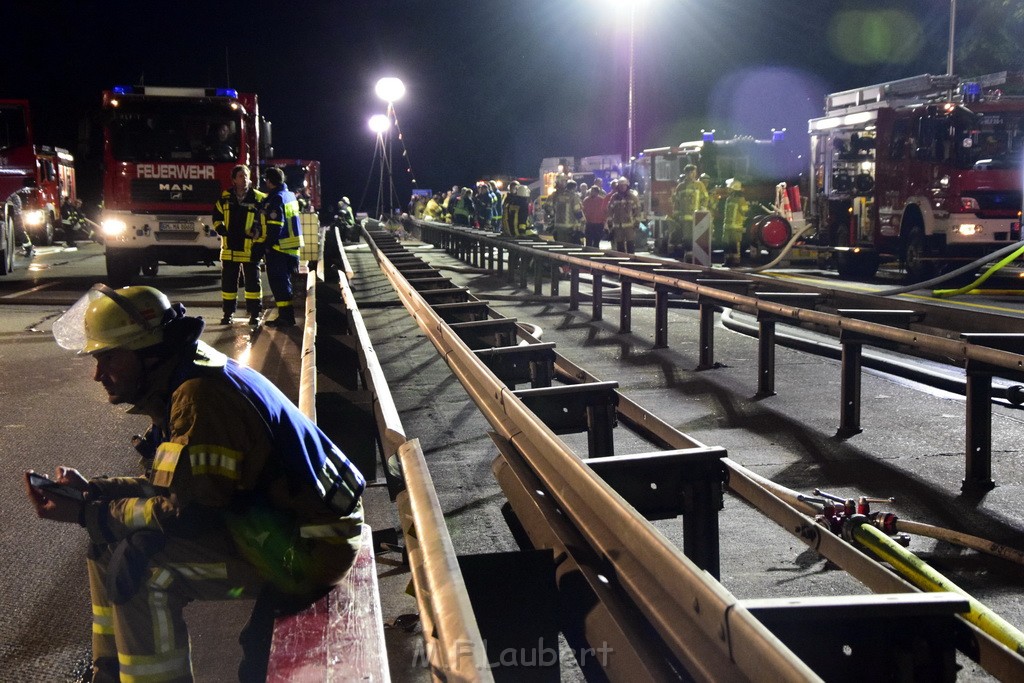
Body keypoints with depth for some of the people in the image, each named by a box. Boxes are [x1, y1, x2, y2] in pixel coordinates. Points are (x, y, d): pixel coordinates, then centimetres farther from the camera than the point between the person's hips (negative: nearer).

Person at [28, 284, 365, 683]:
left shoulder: (200, 395, -23)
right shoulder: (187, 382, 8)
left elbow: (186, 512, -25)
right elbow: (172, 486, 14)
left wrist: (86, 513, -16)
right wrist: (91, 490, 4)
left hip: (308, 546, -11)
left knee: (138, 564, -23)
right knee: (108, 541, 10)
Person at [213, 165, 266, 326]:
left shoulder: (259, 199, -4)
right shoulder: (225, 198, 5)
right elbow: (217, 217, 14)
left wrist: (257, 232, -13)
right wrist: (223, 231, -1)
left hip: (250, 249, -3)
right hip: (229, 249, 3)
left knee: (252, 281, 2)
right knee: (228, 281, 9)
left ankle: (254, 314, 10)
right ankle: (228, 313, 19)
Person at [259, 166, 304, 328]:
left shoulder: (276, 199, -15)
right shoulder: (289, 195, 13)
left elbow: (274, 227, -21)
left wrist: (265, 245, -15)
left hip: (278, 248, -9)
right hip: (291, 247, 9)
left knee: (279, 282, -4)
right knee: (282, 282, 16)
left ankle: (285, 316, -3)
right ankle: (286, 316, 20)